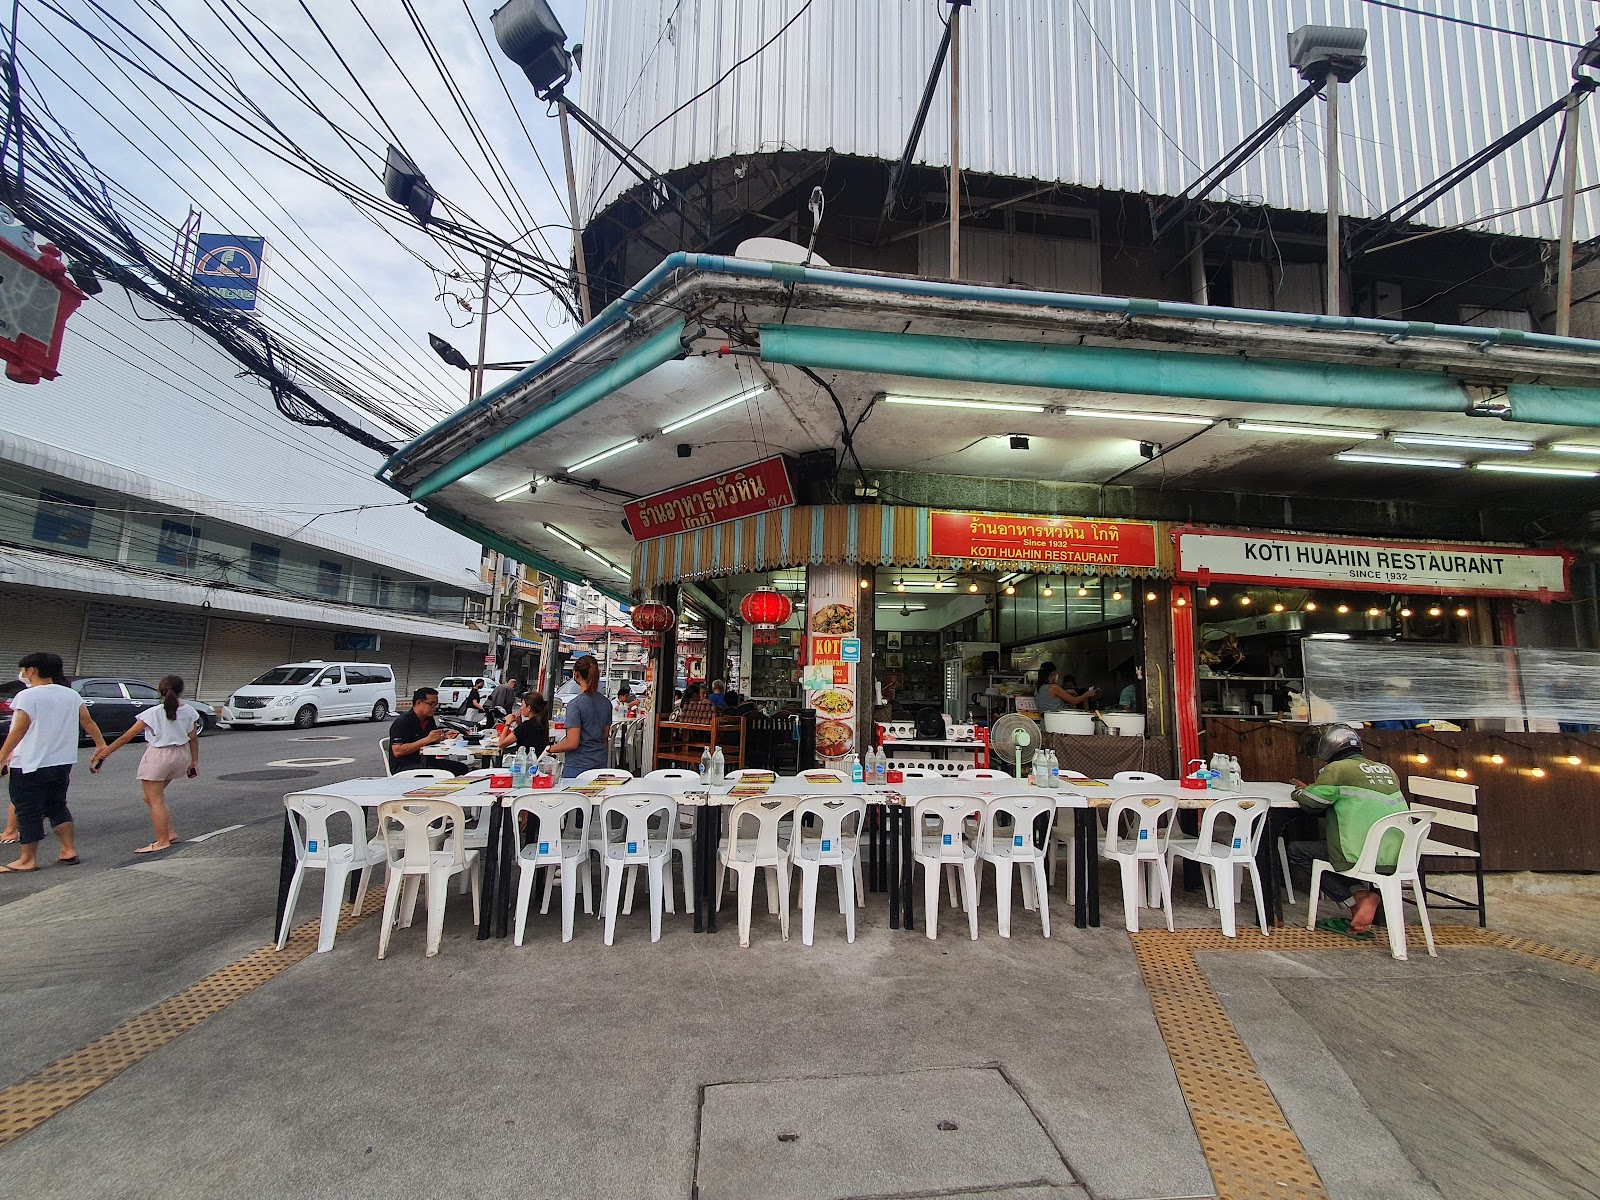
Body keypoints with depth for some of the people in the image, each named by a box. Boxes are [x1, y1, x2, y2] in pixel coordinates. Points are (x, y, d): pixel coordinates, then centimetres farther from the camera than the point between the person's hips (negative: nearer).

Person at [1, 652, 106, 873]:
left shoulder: (28, 696, -13)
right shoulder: (71, 695, 5)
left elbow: (18, 731, -16)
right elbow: (88, 722, 6)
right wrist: (101, 745, 14)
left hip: (29, 765, -6)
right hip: (62, 763, 6)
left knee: (28, 812, 3)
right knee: (57, 807, 16)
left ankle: (27, 860, 9)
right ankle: (69, 850, 15)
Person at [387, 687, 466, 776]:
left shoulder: (429, 719, 13)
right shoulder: (402, 722, -12)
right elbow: (397, 752, -21)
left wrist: (444, 736, 2)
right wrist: (427, 740, -24)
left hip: (426, 761, 8)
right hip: (404, 767, -8)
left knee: (461, 767, -12)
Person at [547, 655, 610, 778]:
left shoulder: (575, 704, -15)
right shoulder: (606, 703, 4)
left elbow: (572, 743, -17)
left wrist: (550, 749, -3)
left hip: (578, 766, -6)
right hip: (601, 763, 6)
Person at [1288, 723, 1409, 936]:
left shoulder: (1338, 768, -7)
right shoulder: (1386, 769, 14)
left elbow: (1310, 802, -5)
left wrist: (1300, 792, 19)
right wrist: (1311, 790, 28)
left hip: (1361, 856, -8)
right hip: (1395, 857, 8)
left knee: (1296, 850, 8)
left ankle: (1357, 897, -2)